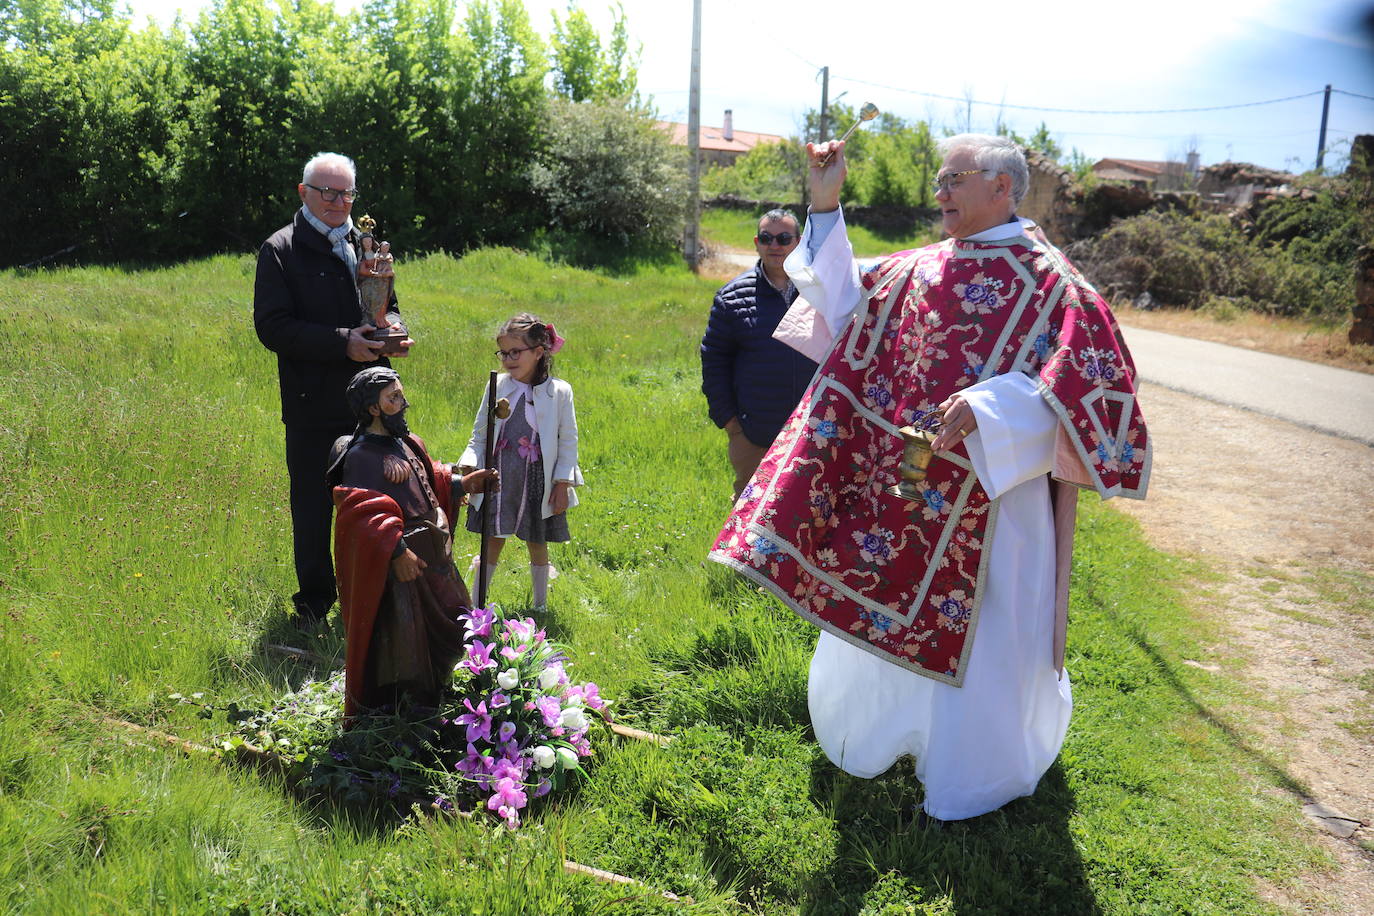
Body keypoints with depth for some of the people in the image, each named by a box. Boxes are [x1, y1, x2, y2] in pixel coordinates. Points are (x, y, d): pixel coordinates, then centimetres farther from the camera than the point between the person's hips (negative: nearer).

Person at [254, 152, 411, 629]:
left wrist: (394, 328, -1)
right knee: (313, 509, 6)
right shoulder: (281, 250, -4)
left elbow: (388, 304, 23)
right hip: (313, 408, -5)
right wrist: (343, 342, -20)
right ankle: (313, 605, 22)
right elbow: (273, 328, -12)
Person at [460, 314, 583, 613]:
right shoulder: (497, 386, -1)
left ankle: (540, 605, 29)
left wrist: (562, 484, -5)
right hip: (498, 479, 1)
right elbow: (479, 434, 7)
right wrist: (468, 467, -7)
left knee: (537, 543, 12)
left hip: (538, 482, -1)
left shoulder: (559, 391, -7)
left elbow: (568, 442, -2)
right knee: (493, 541, 9)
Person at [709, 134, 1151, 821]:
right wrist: (825, 207, 5)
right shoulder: (914, 271, 8)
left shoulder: (1045, 281, -11)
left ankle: (974, 780, 31)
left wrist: (986, 409, -31)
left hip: (987, 500, -6)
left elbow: (1087, 381, -18)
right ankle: (870, 738, 46)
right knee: (879, 607, 19)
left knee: (976, 637, 7)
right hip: (895, 487, 6)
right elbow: (844, 311, 10)